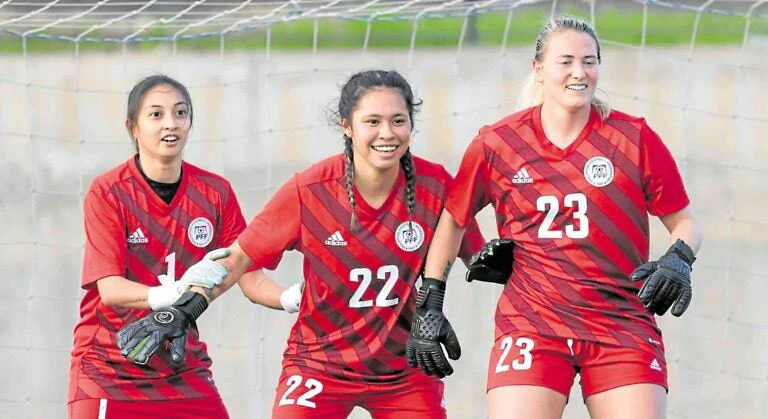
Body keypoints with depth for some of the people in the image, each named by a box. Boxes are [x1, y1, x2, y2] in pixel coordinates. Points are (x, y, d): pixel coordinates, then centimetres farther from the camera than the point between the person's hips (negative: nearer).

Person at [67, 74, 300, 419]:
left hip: (184, 370, 3)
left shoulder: (215, 193, 1)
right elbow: (110, 289, -18)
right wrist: (173, 293, -37)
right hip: (109, 371, -3)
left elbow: (250, 278, 0)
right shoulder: (108, 192, -10)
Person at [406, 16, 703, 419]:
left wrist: (678, 260, -13)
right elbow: (452, 219, 16)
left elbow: (684, 222, 8)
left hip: (624, 325, 0)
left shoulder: (635, 138, 1)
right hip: (530, 325, 0)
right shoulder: (497, 143, 3)